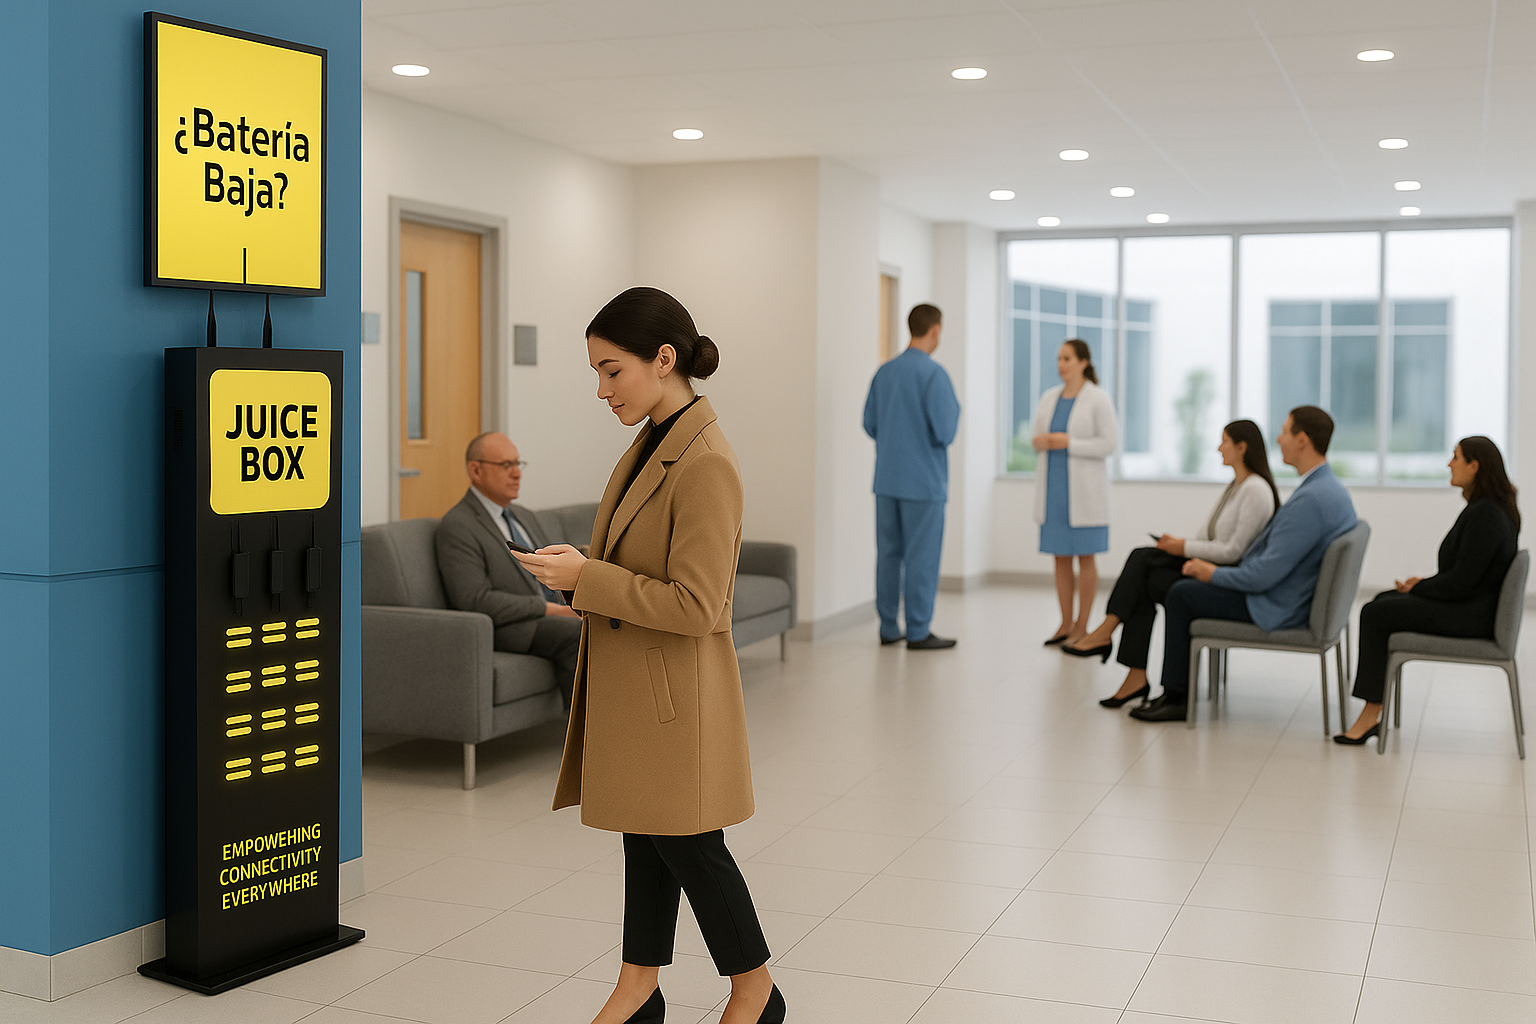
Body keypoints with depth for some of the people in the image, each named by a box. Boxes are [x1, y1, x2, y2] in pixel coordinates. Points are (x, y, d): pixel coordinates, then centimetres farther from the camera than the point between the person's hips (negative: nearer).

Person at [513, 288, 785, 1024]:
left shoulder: (706, 465, -23)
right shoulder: (652, 444, 7)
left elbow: (696, 605, -25)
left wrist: (586, 578, -22)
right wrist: (581, 581, 4)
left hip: (674, 692, -9)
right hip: (631, 684, 9)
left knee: (688, 844, 5)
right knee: (644, 834, 18)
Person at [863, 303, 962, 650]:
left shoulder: (884, 372, 6)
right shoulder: (933, 374, -14)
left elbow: (870, 425, 11)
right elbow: (945, 432, -17)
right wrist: (955, 408, 2)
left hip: (887, 479, 6)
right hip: (924, 481, -6)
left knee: (889, 554, 11)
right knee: (922, 557, 1)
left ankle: (888, 628, 17)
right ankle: (918, 631, 5)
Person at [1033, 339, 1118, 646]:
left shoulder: (1098, 399, -6)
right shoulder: (1049, 398, 11)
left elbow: (1109, 443, -10)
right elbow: (1038, 435, 18)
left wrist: (1069, 443, -18)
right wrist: (1040, 442, -6)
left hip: (1083, 490, -5)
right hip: (1053, 487, 5)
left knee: (1085, 557, 0)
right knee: (1061, 558, 7)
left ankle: (1082, 626, 7)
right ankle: (1066, 623, 15)